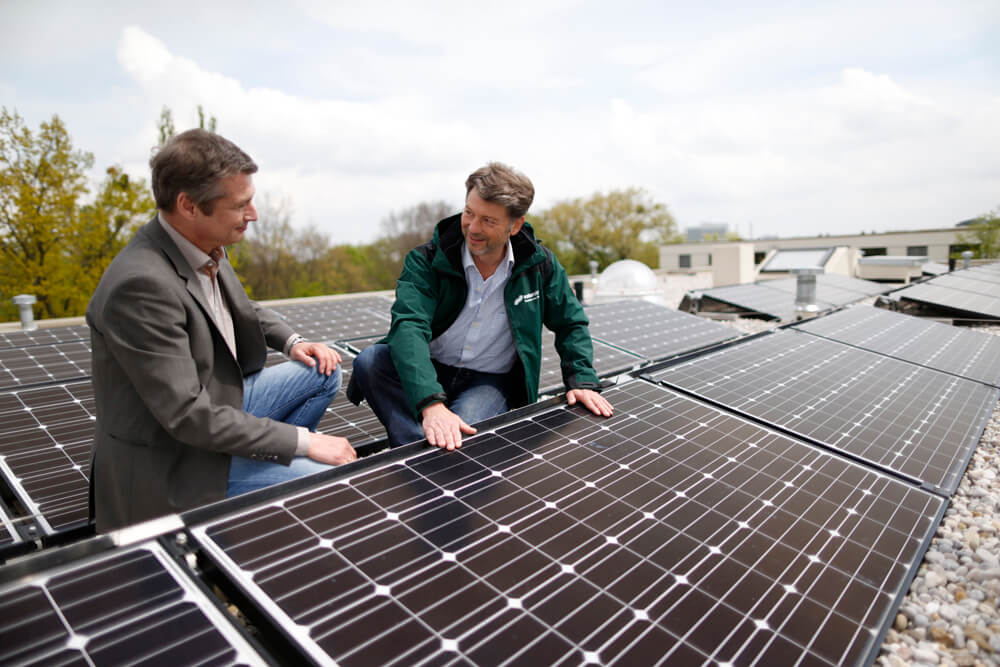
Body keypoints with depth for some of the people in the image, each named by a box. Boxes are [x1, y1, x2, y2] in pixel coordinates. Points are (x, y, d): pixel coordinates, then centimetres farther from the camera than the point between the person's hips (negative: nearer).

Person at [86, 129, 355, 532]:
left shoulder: (204, 246, -5)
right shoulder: (141, 285, -30)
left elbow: (245, 310, 16)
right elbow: (188, 416, -28)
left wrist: (292, 341, -2)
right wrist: (304, 441, -24)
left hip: (221, 398, 9)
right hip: (173, 460, -8)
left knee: (323, 372, 9)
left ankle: (272, 459, 12)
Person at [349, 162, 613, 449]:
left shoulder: (539, 264, -6)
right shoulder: (425, 260, -13)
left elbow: (571, 325, 8)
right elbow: (409, 327, -29)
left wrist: (582, 380, -9)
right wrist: (431, 404, -46)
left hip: (491, 381, 0)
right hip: (429, 371, 1)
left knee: (464, 433, -33)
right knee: (369, 361, -28)